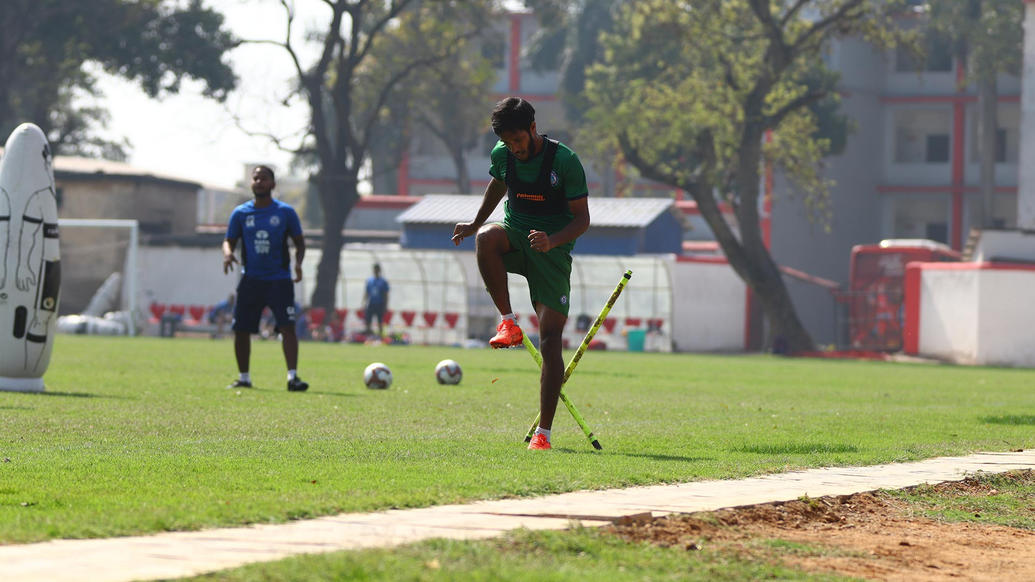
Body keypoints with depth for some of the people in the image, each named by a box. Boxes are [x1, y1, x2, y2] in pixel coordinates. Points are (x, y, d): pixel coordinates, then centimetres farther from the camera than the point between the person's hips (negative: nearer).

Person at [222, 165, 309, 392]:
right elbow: (229, 241, 11)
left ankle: (292, 377, -17)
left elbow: (299, 242, 9)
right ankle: (244, 377, 18)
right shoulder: (240, 213, 6)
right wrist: (228, 253, -12)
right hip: (251, 280, 2)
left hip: (279, 279, -2)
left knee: (287, 327, -15)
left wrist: (298, 262, -10)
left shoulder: (285, 212, 2)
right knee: (241, 330, 3)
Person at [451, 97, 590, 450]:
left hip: (553, 250, -4)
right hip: (515, 236, 4)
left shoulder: (565, 160, -14)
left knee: (550, 341, -13)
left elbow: (582, 218, -11)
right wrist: (475, 224, 28)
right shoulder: (502, 155, 0)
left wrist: (553, 240, -28)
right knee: (486, 238, -35)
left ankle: (543, 432, -7)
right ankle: (509, 325, -24)